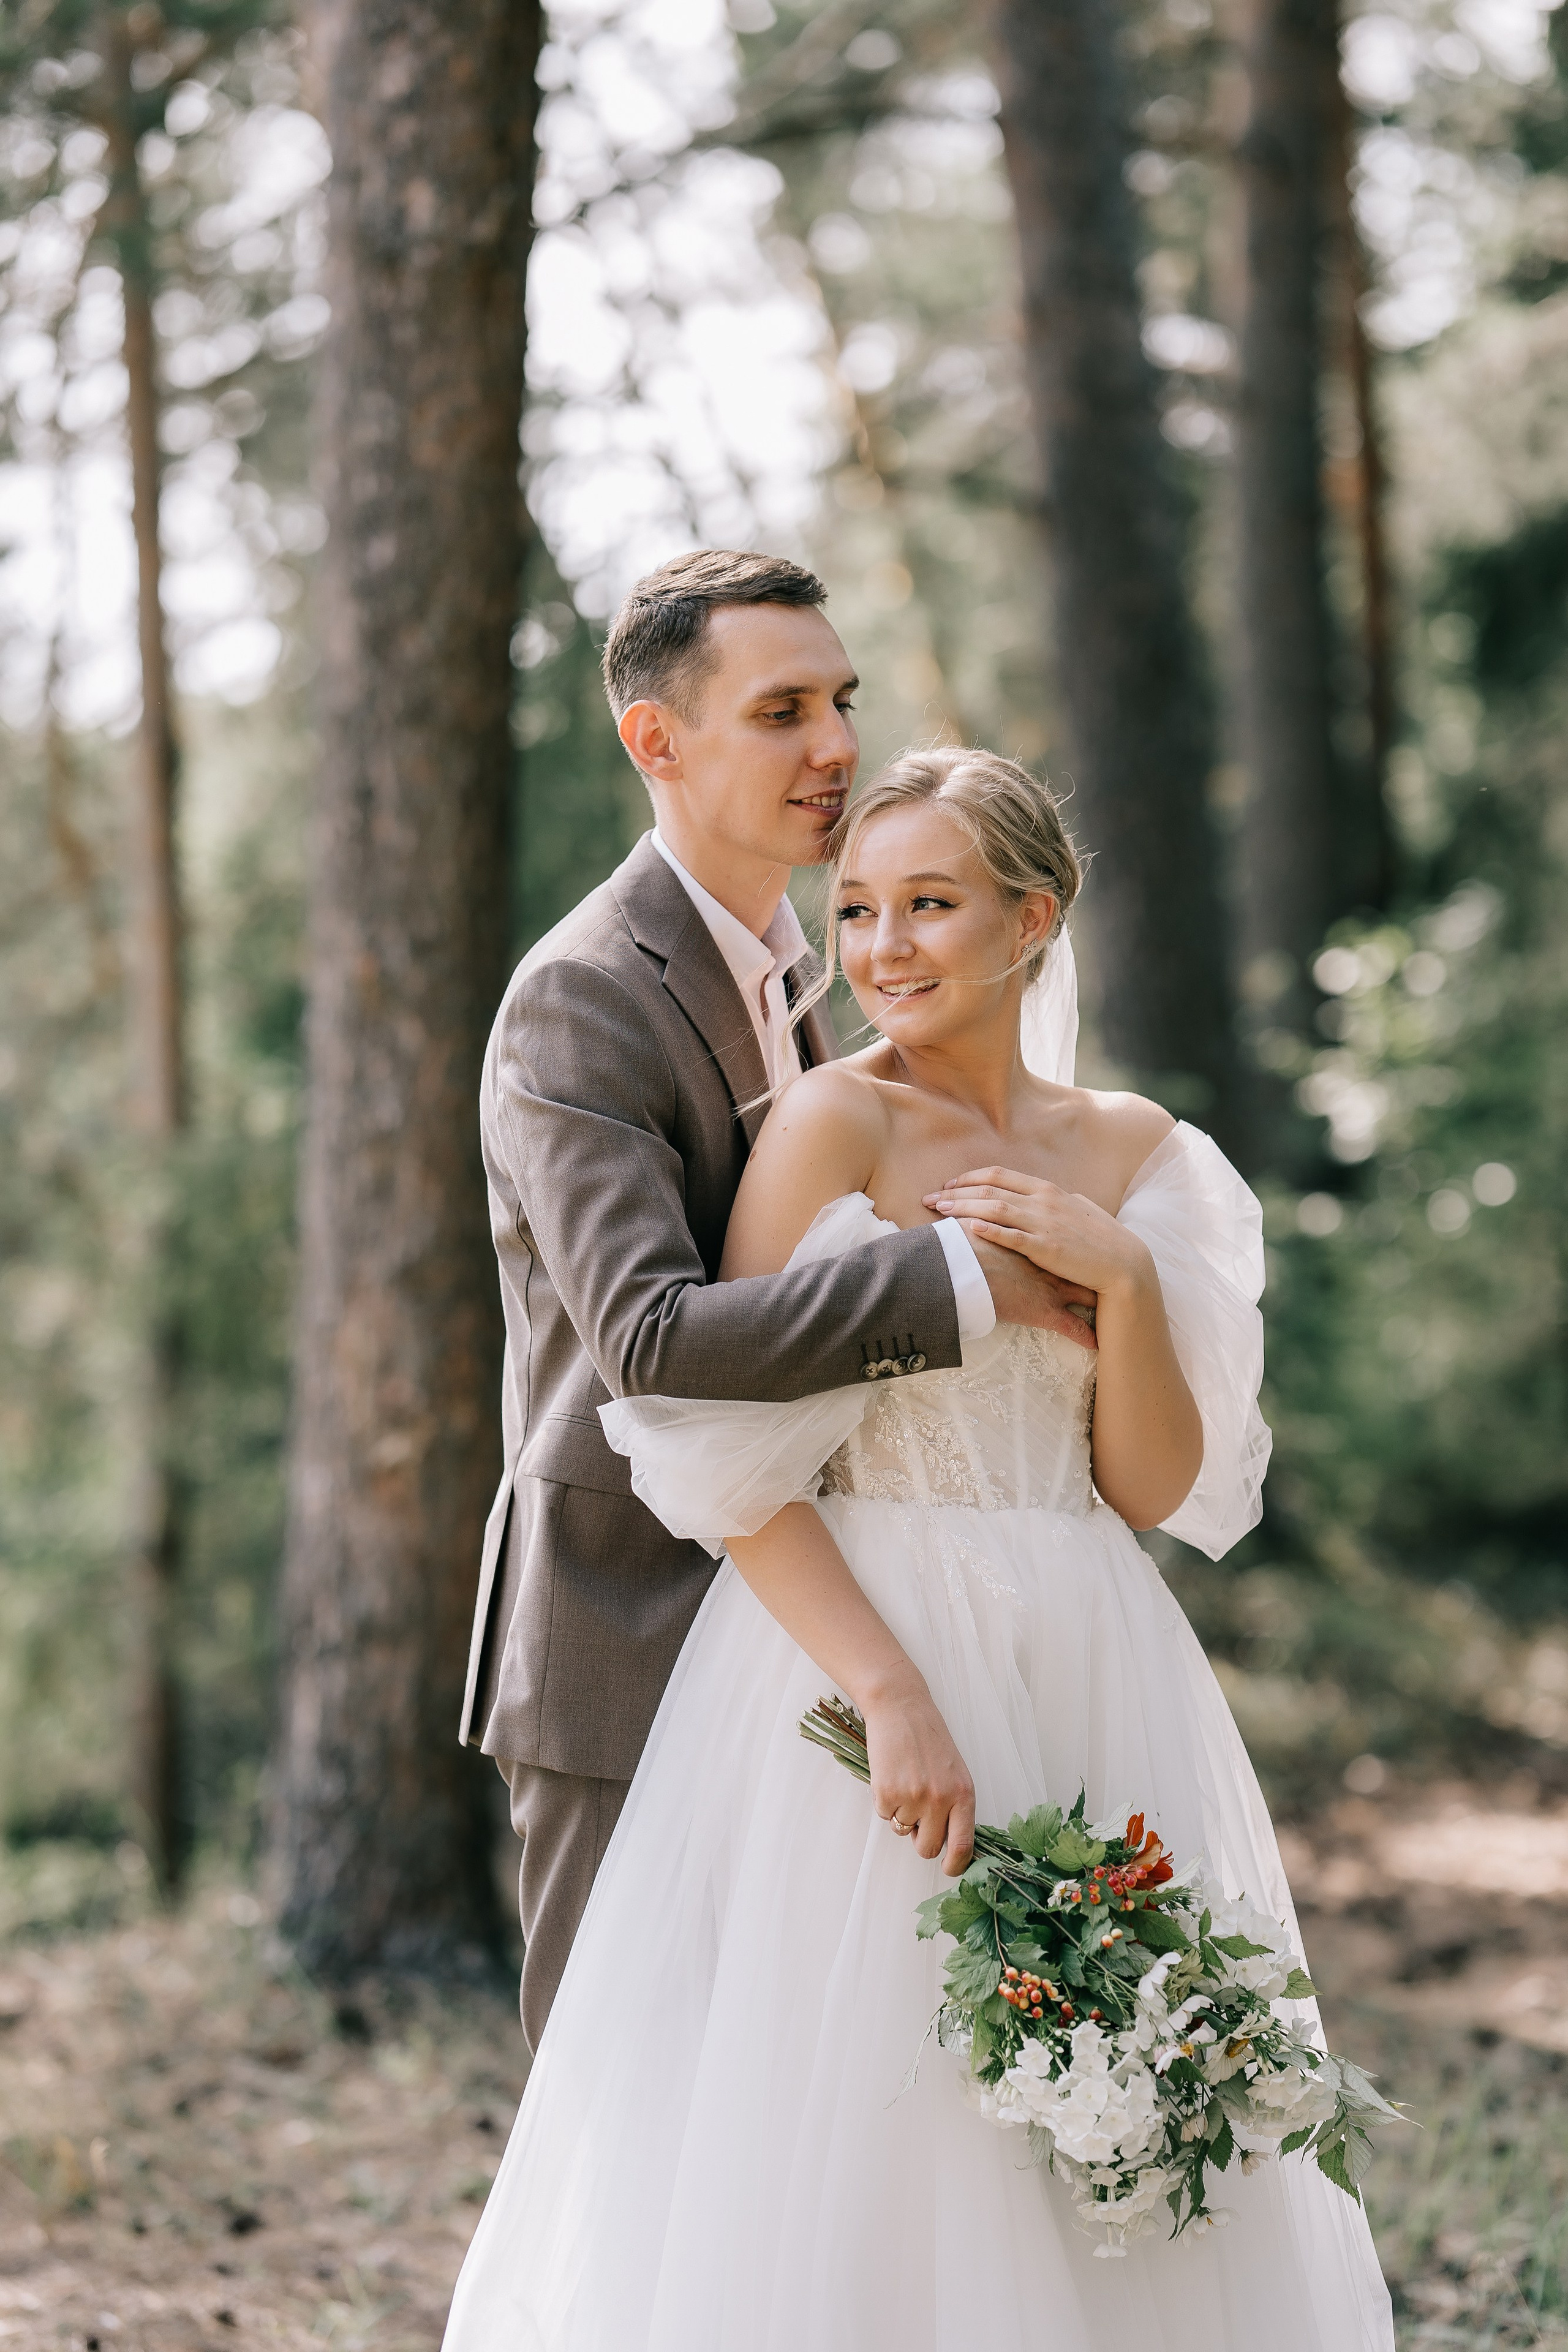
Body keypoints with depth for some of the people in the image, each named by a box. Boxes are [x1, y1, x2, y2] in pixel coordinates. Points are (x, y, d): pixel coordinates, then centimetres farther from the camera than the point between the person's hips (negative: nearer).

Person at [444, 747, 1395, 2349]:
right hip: (850, 1637, -5)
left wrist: (1123, 1276, -10)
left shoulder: (1134, 1153, 9)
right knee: (839, 2143, -3)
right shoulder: (832, 1122, -5)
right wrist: (892, 1693, -21)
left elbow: (1157, 1490, 4)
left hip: (1091, 1689, 5)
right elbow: (738, 1464, -12)